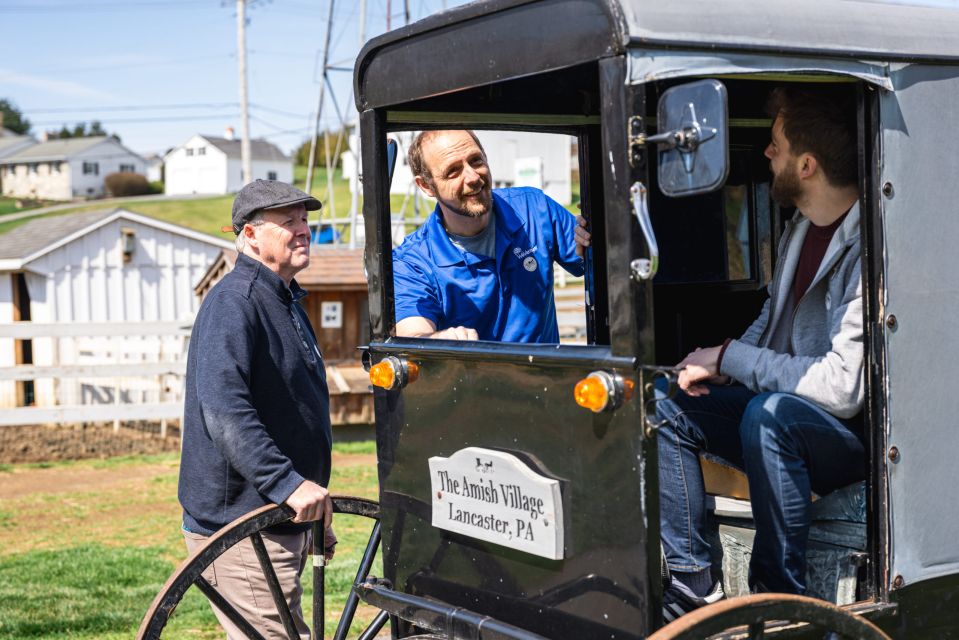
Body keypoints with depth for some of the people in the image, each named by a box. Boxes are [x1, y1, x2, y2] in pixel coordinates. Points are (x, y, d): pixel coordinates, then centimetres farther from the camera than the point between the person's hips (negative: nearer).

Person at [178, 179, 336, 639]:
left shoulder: (285, 303, 17)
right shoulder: (235, 300, -15)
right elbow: (223, 405, -30)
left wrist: (315, 515, 28)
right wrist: (288, 482, -37)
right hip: (239, 528, -10)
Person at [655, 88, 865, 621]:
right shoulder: (800, 230, 5)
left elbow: (843, 387, -29)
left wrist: (731, 358, -19)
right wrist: (720, 366, 0)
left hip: (858, 434, -9)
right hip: (787, 411, 9)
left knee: (770, 412, -36)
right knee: (668, 411, -4)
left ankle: (779, 598, -21)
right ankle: (693, 585, -5)